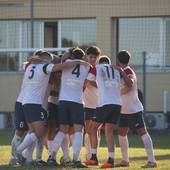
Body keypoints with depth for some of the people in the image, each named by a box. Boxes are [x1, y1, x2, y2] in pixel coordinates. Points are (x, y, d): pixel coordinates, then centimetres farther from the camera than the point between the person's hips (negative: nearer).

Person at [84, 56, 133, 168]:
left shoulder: (97, 68, 7)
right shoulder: (117, 71, 18)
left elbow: (86, 82, 11)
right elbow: (130, 84, 19)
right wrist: (121, 71, 25)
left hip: (105, 104, -4)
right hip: (118, 103, 4)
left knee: (94, 128, 12)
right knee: (109, 131, 9)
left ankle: (94, 158, 10)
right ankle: (111, 160, -3)